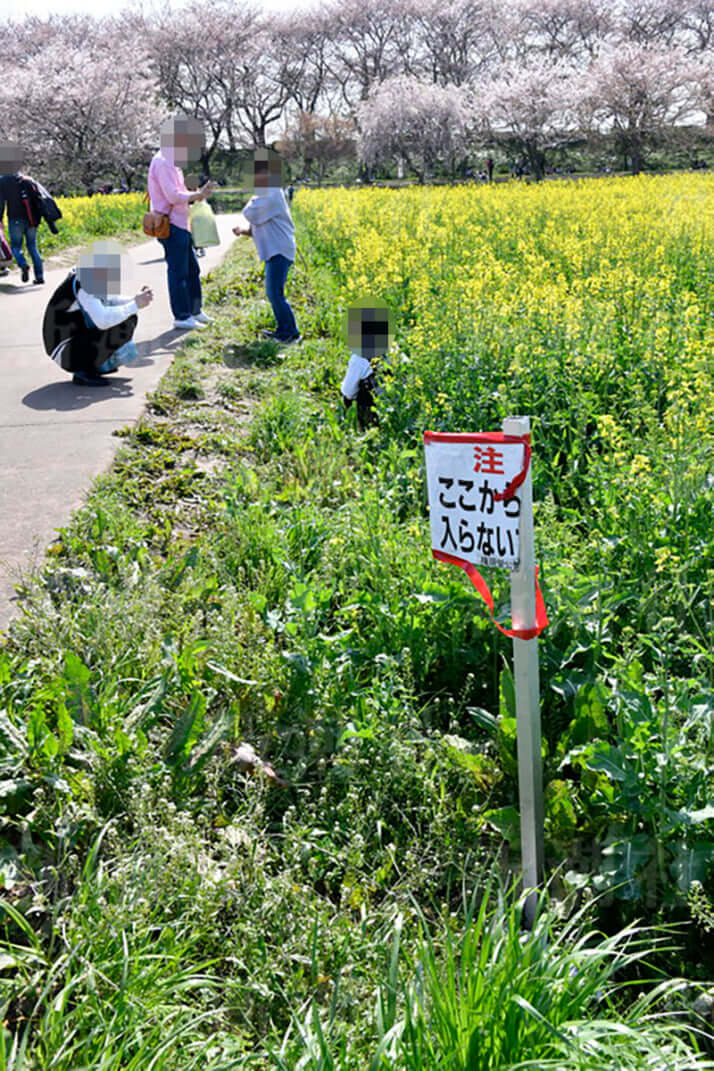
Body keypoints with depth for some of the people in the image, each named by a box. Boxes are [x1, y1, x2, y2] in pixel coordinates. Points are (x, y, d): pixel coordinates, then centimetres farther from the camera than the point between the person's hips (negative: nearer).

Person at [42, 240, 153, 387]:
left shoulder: (91, 278, 2)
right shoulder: (81, 284, -24)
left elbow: (107, 302, 19)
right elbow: (102, 320, -35)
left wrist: (134, 299, -1)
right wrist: (135, 305, -25)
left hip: (79, 338, 10)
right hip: (64, 352, -10)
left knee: (129, 317, 10)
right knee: (123, 326, -25)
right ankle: (83, 372, -13)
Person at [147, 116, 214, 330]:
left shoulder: (171, 162, 18)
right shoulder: (162, 162, -15)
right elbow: (173, 196, -22)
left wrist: (198, 194, 6)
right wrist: (198, 194, -13)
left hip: (181, 224, 11)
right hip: (171, 226, -11)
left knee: (192, 268, 16)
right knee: (178, 271, -5)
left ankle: (195, 310, 27)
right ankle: (181, 317, 2)